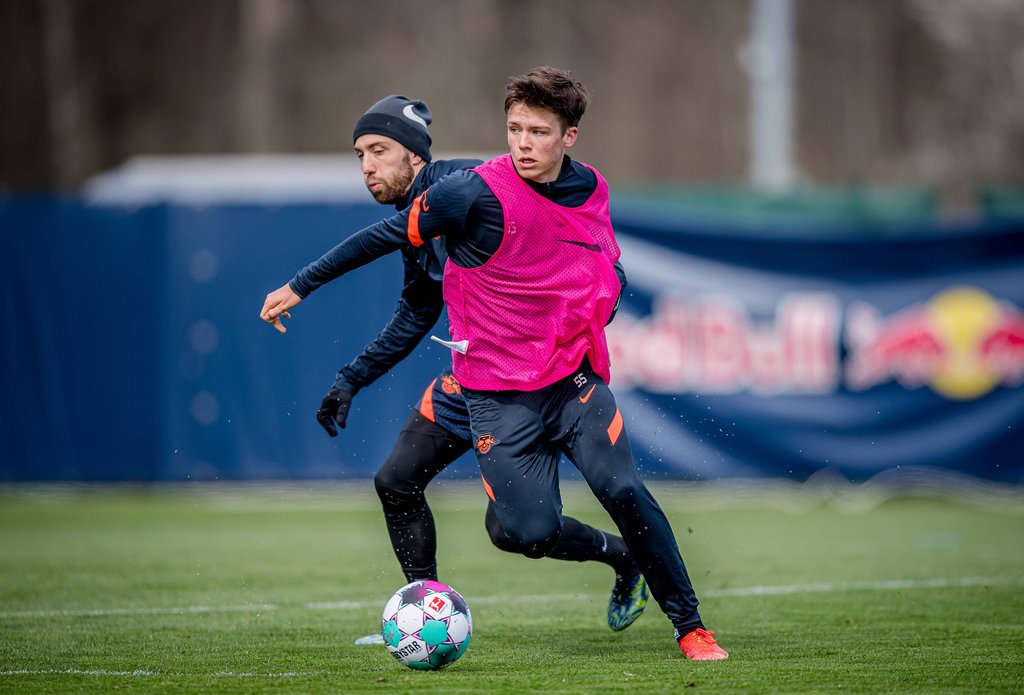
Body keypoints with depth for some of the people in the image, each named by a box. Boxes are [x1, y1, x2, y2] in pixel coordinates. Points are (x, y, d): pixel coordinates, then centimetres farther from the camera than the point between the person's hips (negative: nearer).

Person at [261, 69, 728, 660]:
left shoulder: (592, 190, 1)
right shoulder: (480, 193, -16)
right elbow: (385, 236, -8)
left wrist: (584, 324, 10)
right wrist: (301, 286, -7)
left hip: (575, 379, 3)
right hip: (500, 398, -3)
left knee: (625, 491, -18)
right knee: (533, 536, -12)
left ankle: (691, 625, -5)